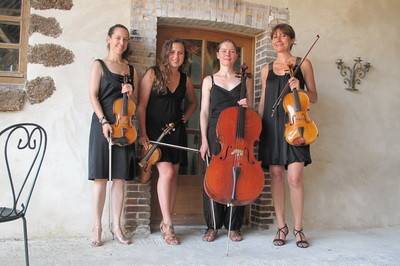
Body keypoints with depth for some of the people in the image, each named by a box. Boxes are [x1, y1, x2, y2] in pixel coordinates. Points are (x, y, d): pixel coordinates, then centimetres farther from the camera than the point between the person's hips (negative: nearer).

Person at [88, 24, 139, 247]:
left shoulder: (132, 70, 15)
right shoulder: (99, 65, 5)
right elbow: (93, 96, -3)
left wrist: (131, 93, -5)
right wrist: (104, 121, -15)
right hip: (103, 124, -3)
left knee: (120, 178, 4)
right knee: (101, 177, -3)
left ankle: (117, 227, 12)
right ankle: (97, 228, 6)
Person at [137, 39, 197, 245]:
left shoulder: (185, 80, 9)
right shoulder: (153, 74, -3)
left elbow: (192, 102, 27)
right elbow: (142, 105, -7)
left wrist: (186, 117, 8)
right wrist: (143, 133, -13)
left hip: (176, 131, 5)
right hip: (155, 130, -5)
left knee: (173, 174, 5)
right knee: (166, 172, -16)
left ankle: (166, 221, 17)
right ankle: (168, 224, -6)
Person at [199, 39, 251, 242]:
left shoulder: (245, 81, 12)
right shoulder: (209, 80, 9)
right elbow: (204, 112, 5)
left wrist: (247, 106, -8)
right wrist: (204, 140, -4)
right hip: (215, 134, -1)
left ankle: (234, 226, 13)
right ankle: (213, 226, 11)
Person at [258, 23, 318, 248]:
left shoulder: (303, 63, 8)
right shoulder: (267, 69, 16)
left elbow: (313, 97, 7)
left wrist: (299, 89, -13)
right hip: (271, 125, 3)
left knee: (295, 178, -10)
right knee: (276, 175, 1)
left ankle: (298, 228, 4)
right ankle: (282, 227, 11)